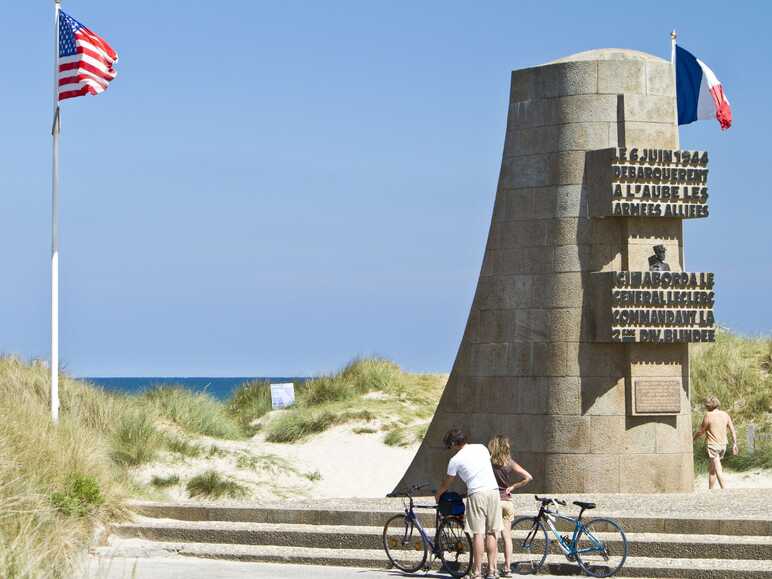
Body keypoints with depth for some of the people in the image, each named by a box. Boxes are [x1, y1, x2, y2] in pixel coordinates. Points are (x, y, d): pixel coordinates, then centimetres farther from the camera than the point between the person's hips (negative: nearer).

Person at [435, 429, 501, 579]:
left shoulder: (455, 460, 1)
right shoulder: (482, 448, 15)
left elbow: (446, 484, 12)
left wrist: (437, 495, 34)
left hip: (476, 493, -4)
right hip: (494, 490, 5)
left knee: (478, 534, -4)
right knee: (491, 533, 7)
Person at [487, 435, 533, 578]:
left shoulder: (488, 462, -5)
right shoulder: (510, 463, 1)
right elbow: (528, 477, -3)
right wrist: (513, 487, 4)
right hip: (507, 501, 3)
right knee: (507, 536, 9)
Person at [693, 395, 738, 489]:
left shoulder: (708, 416, -13)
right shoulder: (725, 415, 4)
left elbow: (701, 432, -5)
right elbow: (733, 430, 7)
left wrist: (693, 438, 13)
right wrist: (734, 444, 15)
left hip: (712, 445, -7)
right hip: (723, 445, 7)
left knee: (718, 471, -8)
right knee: (711, 469, 20)